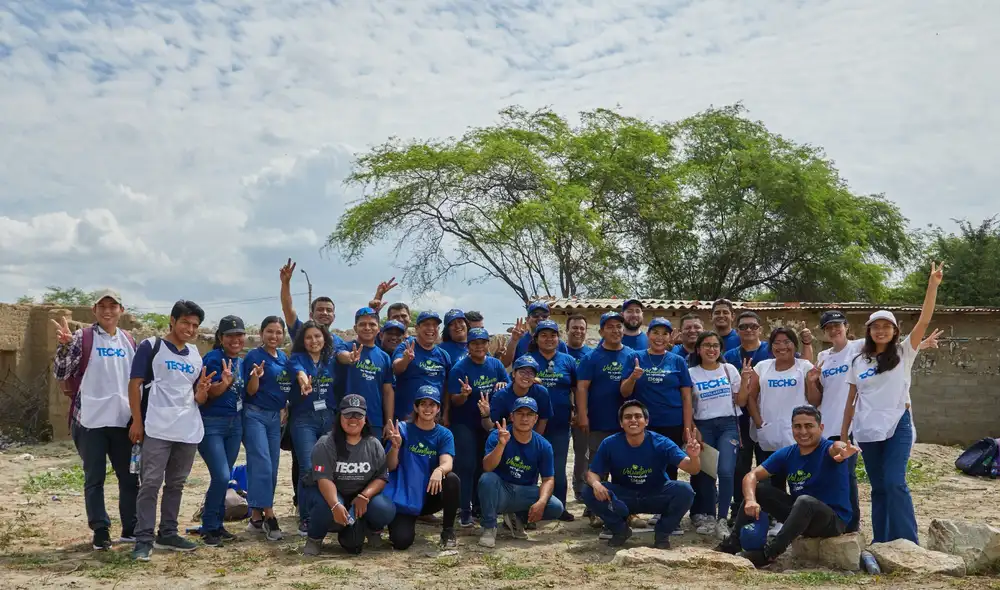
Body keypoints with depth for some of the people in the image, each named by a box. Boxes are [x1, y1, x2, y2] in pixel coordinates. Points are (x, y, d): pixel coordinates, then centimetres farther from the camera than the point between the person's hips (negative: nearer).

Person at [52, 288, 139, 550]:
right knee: (95, 478, 4)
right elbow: (61, 374, -11)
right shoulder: (82, 338, -4)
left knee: (130, 477, 9)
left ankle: (131, 528, 21)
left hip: (123, 419, 4)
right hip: (91, 419, -4)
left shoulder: (129, 341, 10)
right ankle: (100, 531, 13)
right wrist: (64, 345, -25)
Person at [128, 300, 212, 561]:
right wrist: (137, 421, -11)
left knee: (176, 484, 13)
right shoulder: (150, 347, -2)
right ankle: (144, 539, 0)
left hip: (189, 430, 6)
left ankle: (168, 534, 23)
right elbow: (134, 384, -5)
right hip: (157, 429, -6)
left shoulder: (195, 355, 15)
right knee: (150, 483, -6)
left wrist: (202, 391, -7)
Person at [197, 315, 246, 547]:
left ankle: (217, 525, 21)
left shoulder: (241, 362, 9)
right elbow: (207, 393, -16)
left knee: (224, 477, 10)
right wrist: (224, 382, -34)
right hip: (211, 423, -7)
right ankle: (208, 528, 3)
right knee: (221, 476, -13)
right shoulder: (213, 358, -12)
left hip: (235, 423, 7)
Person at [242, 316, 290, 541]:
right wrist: (256, 376, -29)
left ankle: (257, 516, 14)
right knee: (262, 466, -12)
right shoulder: (254, 356, -9)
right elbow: (251, 391, -10)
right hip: (255, 415, -7)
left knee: (271, 469, 6)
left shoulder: (284, 358, 10)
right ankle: (268, 516, -7)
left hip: (275, 416, 7)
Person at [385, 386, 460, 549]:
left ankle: (448, 530, -9)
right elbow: (390, 467, -7)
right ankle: (407, 521, 17)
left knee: (452, 479, -29)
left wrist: (439, 471, -43)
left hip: (431, 495, 1)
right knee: (401, 541, -21)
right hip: (404, 495, -1)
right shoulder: (403, 429, -4)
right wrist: (395, 447, -27)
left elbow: (447, 463, -18)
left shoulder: (444, 434, -1)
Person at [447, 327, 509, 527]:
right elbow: (455, 401, -15)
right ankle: (464, 511, -2)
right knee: (466, 466, -9)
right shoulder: (459, 368, -12)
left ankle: (479, 506, 25)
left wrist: (503, 385, -16)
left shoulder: (496, 364, 1)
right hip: (464, 424, -5)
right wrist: (464, 394, -37)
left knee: (483, 466, 12)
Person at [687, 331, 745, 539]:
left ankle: (722, 519, -5)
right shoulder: (691, 373, 1)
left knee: (726, 471, -15)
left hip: (728, 425, 0)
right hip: (703, 426, 0)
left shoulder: (730, 369, 5)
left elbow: (740, 402, 7)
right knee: (705, 474, 3)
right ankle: (708, 517, 19)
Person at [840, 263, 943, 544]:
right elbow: (851, 400, 12)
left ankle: (908, 543, -4)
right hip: (867, 431, 3)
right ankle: (881, 543, 15)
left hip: (897, 426, -3)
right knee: (878, 487, 9)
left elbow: (924, 321, -10)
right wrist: (843, 434, 10)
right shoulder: (858, 361, 9)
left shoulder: (903, 353, 2)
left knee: (894, 483, -12)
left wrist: (933, 284, -19)